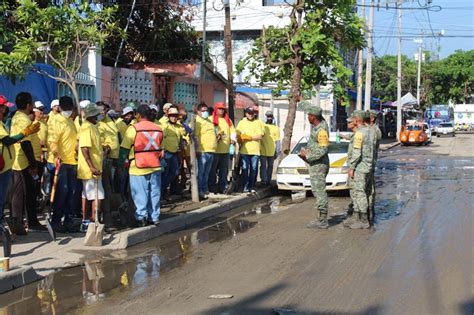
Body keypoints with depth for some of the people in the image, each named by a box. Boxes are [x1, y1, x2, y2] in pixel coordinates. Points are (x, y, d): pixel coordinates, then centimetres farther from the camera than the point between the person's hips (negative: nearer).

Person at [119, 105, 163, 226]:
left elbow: (124, 149, -7)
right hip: (155, 166, 5)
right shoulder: (158, 129, 8)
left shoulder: (133, 129, -9)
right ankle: (154, 216, 13)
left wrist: (120, 164, 2)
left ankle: (142, 216, -1)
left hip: (138, 167, -4)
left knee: (140, 193, 1)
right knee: (154, 192, 10)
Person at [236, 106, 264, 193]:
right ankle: (245, 186, 3)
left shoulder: (258, 123, 8)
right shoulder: (241, 123, 11)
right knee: (245, 169, -2)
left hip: (255, 150, 0)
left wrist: (249, 137, -13)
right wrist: (240, 139, -15)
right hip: (244, 150, 0)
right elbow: (237, 135, 6)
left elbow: (260, 136, -2)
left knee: (254, 169, 3)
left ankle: (252, 187, 9)